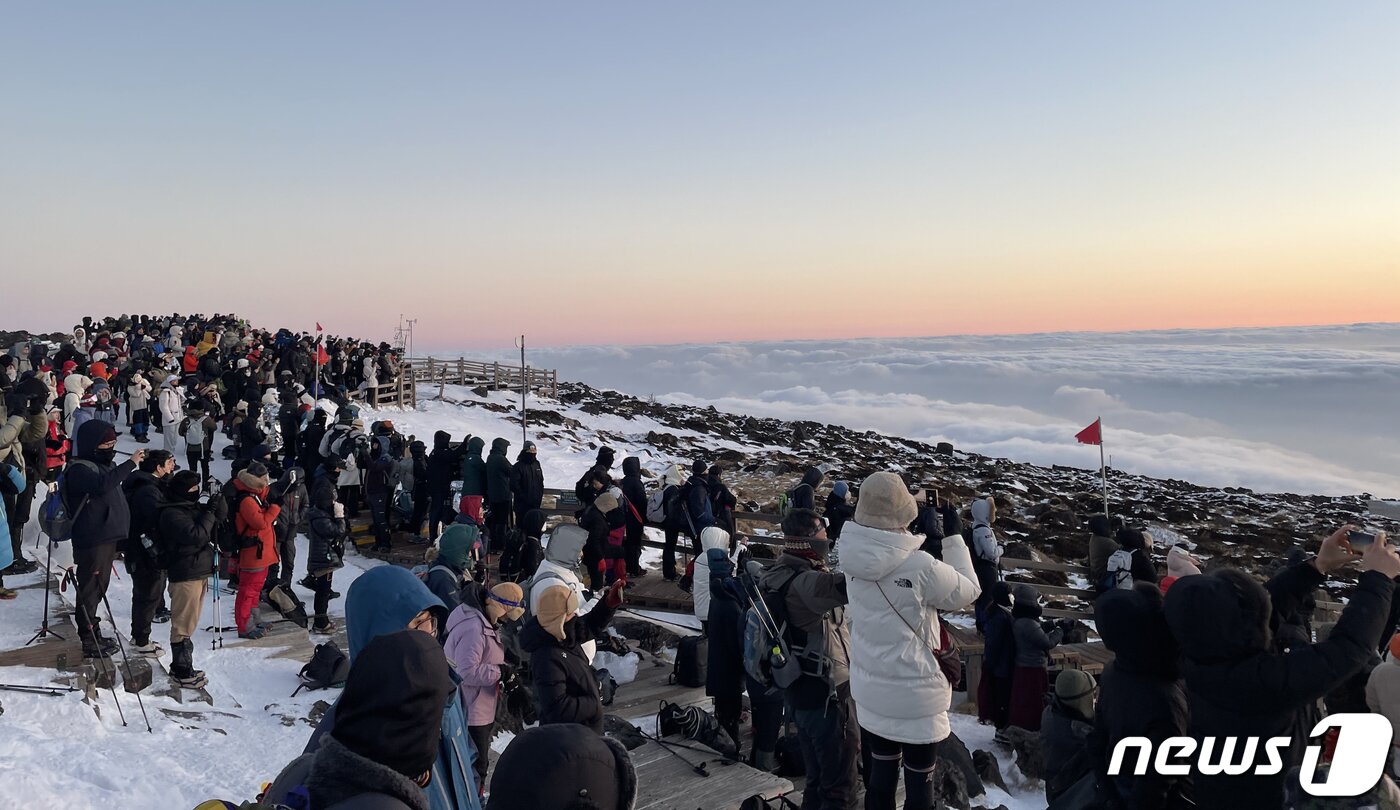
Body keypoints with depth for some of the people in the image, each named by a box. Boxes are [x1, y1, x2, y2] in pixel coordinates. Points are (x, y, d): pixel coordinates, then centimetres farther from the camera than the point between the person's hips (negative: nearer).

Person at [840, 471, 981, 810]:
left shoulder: (855, 556, -10)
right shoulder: (920, 566, -28)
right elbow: (967, 591, -10)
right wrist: (953, 536, -3)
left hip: (871, 691, 5)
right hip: (915, 696, -5)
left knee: (881, 771, 21)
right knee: (919, 778, 14)